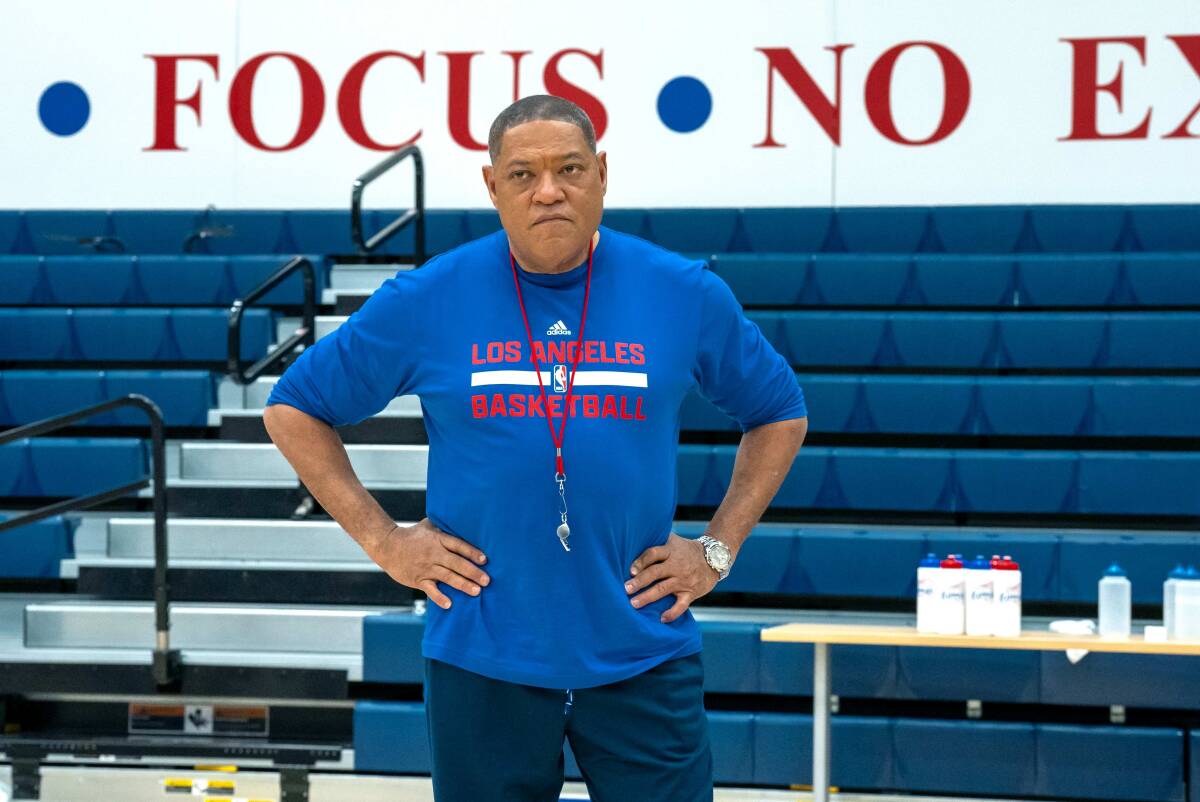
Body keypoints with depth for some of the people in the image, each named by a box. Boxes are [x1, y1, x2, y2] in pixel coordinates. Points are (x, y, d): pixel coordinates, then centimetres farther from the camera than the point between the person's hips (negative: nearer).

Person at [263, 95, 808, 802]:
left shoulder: (686, 293, 2)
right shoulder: (426, 299, -1)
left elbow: (780, 414, 16)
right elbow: (294, 410, 9)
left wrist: (718, 549, 6)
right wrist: (382, 540, 1)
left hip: (643, 658, 0)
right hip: (482, 663, 0)